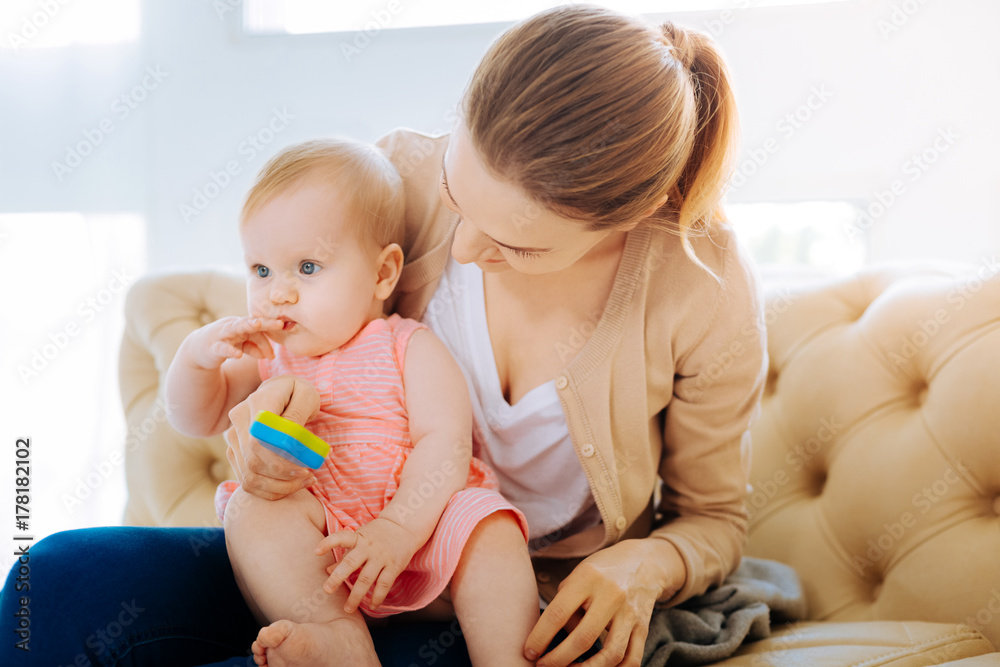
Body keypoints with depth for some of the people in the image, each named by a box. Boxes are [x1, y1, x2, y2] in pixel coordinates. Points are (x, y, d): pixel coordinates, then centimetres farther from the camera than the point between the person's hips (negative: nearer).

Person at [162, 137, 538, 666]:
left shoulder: (408, 347, 2)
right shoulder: (266, 356, 14)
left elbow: (446, 442, -10)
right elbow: (195, 420, 12)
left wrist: (398, 529, -26)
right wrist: (197, 354, -11)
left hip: (418, 526, -2)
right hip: (312, 552, 3)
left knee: (488, 524, -28)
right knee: (253, 507, -26)